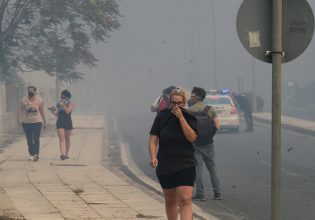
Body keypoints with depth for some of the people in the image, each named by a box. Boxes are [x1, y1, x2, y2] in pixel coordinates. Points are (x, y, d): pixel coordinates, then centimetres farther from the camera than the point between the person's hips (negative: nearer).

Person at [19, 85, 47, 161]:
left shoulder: (39, 100, 1)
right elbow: (20, 110, 0)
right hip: (26, 123, 2)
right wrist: (20, 119, -14)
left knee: (36, 139, -10)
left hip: (37, 122, -2)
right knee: (29, 139, 6)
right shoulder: (23, 100, 1)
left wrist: (44, 121, 10)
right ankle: (31, 154, 15)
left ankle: (36, 154, -15)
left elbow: (42, 111, 8)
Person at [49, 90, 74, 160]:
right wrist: (53, 112, -4)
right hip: (60, 123, 2)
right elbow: (57, 114, 14)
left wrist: (63, 105, -19)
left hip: (68, 123, -2)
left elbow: (68, 111, -18)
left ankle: (66, 154, 24)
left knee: (67, 139, 11)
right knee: (61, 139, -11)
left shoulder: (70, 103, -2)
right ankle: (62, 154, -25)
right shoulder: (59, 103, 8)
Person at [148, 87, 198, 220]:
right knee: (170, 201, 15)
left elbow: (191, 137, -15)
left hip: (185, 165, -2)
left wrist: (181, 118, -19)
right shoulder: (162, 117, 2)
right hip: (164, 166, 2)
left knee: (185, 200, -15)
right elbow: (153, 139, -1)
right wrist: (153, 157, -17)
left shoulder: (190, 117, -1)